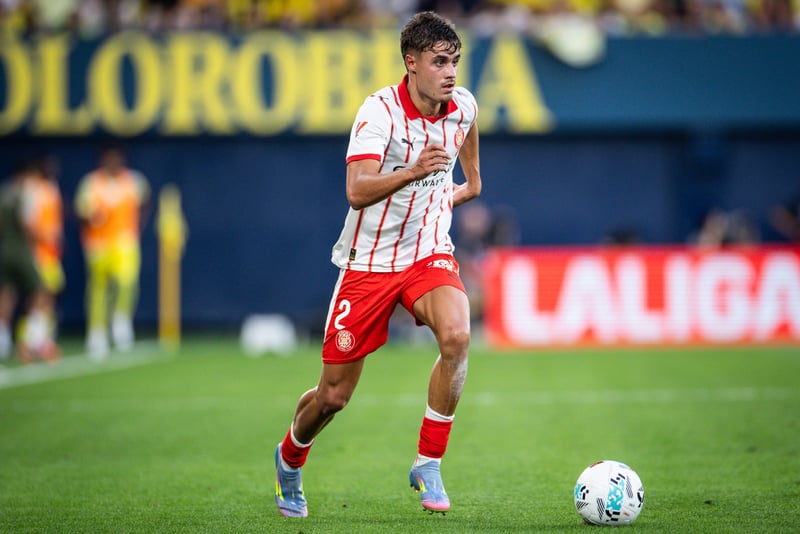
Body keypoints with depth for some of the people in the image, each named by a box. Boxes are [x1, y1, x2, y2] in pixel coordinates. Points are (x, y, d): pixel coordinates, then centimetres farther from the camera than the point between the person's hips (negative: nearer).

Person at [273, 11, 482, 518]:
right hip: (369, 262, -3)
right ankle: (290, 459, 38)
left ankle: (428, 464, -16)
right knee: (334, 396, 4)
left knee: (456, 335, -30)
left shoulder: (464, 106, -4)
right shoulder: (380, 111, -20)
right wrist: (413, 171, -48)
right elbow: (357, 191, -35)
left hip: (431, 254, 3)